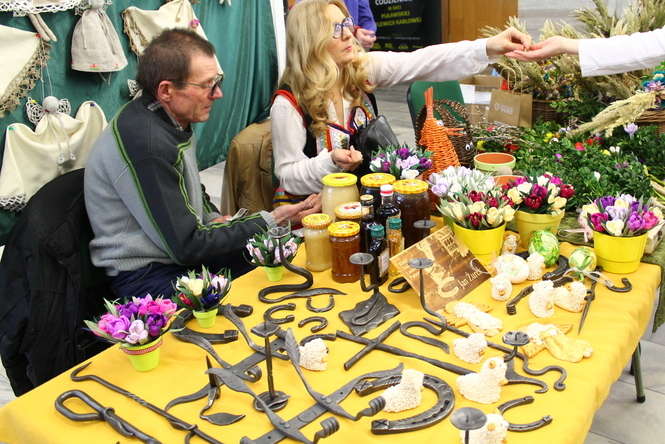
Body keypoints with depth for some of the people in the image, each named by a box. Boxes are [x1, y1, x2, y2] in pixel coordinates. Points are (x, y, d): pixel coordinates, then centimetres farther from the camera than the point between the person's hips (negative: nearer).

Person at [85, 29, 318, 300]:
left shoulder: (174, 121, 2)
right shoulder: (145, 144, -27)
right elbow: (187, 247, -23)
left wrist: (213, 219, 0)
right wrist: (271, 221, -20)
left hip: (181, 254, 9)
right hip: (147, 277, -9)